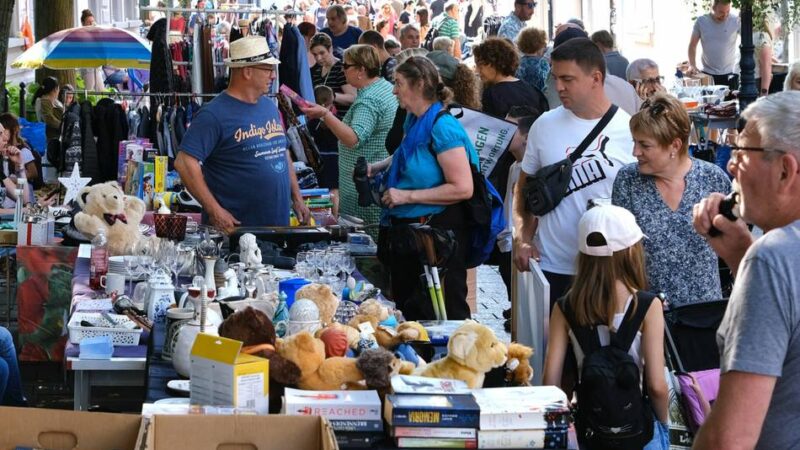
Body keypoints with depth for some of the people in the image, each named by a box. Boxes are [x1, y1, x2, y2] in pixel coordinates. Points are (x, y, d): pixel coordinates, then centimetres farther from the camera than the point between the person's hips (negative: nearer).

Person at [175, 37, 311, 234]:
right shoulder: (214, 114, -13)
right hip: (234, 227, -7)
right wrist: (214, 210, -21)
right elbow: (185, 162, -19)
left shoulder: (270, 107, 13)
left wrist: (297, 198, 15)